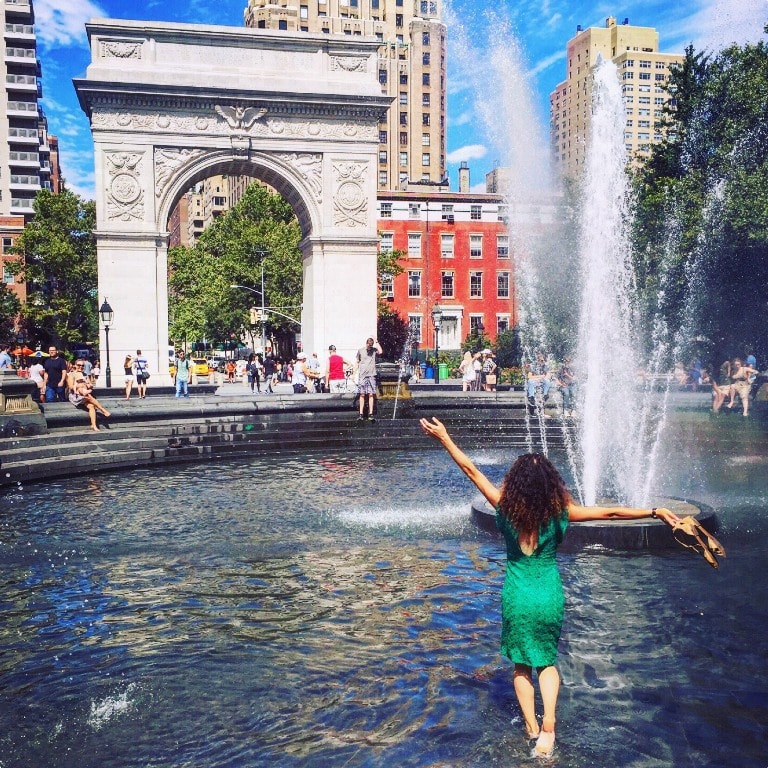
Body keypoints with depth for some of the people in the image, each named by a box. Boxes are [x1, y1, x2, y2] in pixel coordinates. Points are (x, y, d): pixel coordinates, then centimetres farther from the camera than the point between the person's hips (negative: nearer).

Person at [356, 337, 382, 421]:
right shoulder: (360, 350, 7)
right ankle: (361, 414, 3)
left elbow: (380, 351, -18)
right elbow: (357, 362, 14)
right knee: (362, 395, 1)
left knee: (371, 394, -4)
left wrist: (376, 341, -10)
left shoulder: (374, 350, 5)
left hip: (371, 375, 0)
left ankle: (371, 414, -2)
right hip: (362, 375, 0)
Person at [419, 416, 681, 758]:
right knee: (548, 661, 20)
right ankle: (547, 727, 6)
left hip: (517, 597, -1)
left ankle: (532, 726, 23)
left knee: (521, 664, 20)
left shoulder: (506, 507, -15)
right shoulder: (561, 512, -14)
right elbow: (611, 512, -11)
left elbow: (472, 470, -10)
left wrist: (444, 438, -3)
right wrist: (656, 511, -4)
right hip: (550, 596, 1)